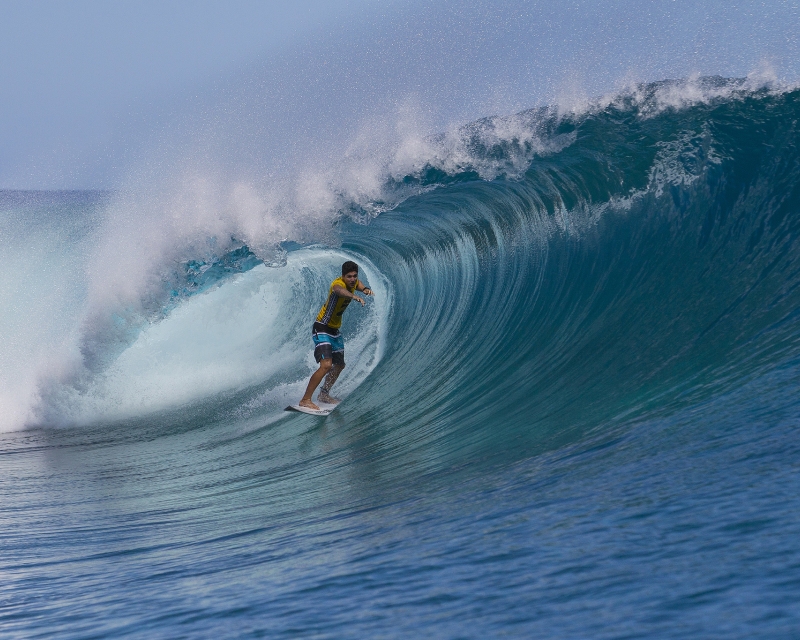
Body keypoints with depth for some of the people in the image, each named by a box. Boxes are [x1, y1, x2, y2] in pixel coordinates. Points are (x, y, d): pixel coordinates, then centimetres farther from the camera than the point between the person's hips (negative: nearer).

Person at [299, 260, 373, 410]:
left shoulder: (353, 282, -2)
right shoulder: (338, 283, -27)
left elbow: (358, 284, 19)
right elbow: (339, 290, -48)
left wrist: (365, 289, -8)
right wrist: (354, 296, -71)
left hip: (335, 330, 9)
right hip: (322, 329, -9)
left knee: (339, 365, 22)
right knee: (326, 365, -24)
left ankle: (324, 394, 41)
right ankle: (305, 400, -21)